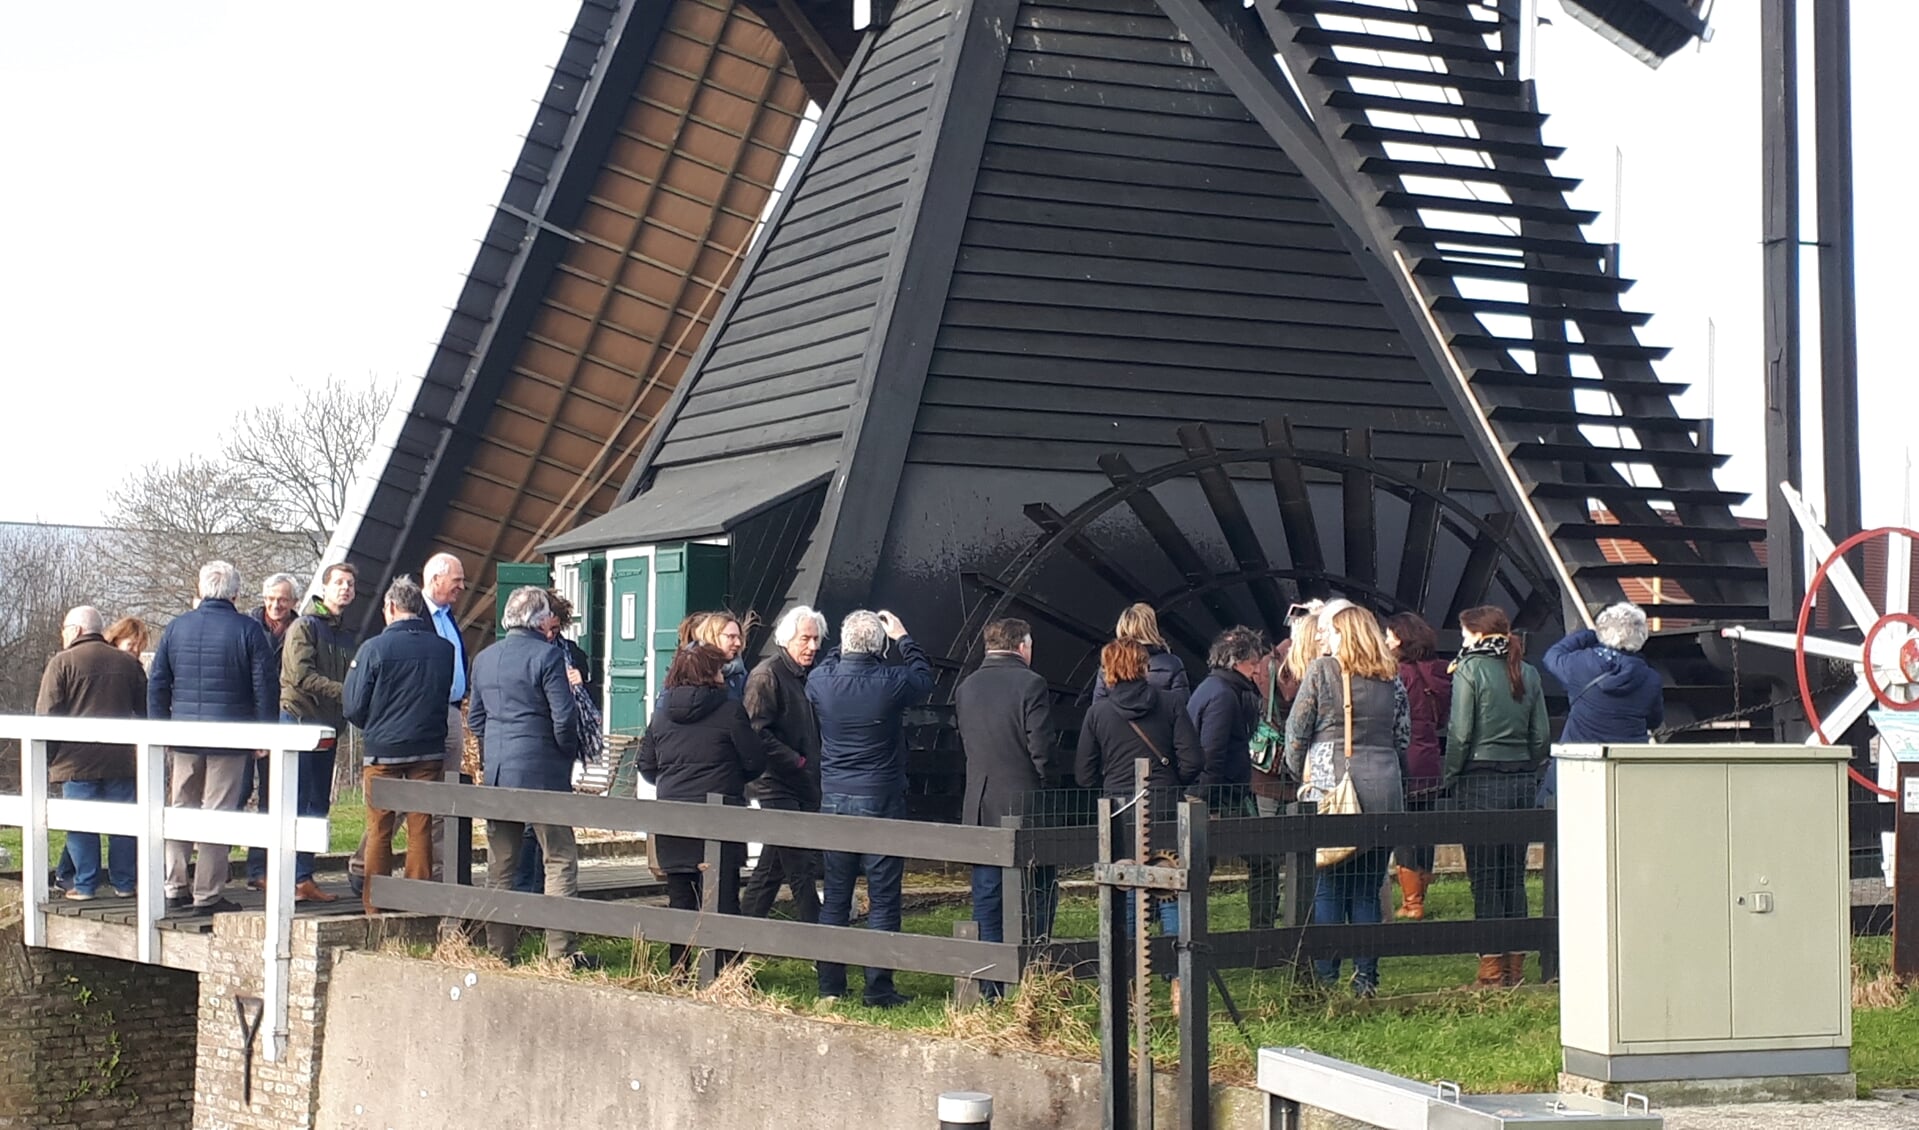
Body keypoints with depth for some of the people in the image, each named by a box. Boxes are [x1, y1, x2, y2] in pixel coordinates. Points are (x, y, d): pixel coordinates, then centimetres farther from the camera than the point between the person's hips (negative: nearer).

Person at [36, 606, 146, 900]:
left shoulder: (61, 663, -2)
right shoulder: (129, 663, 12)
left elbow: (46, 715, -5)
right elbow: (145, 711, 18)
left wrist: (43, 760, 2)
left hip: (77, 760, -3)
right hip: (121, 761, 3)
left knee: (81, 823, 1)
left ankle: (85, 886, 1)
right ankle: (124, 883, 10)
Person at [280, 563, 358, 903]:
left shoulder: (345, 634, 18)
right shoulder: (304, 627, -6)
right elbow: (301, 675, -16)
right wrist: (343, 692, -19)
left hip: (328, 728, 8)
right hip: (299, 720, -8)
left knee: (318, 805, 10)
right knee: (296, 804, -8)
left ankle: (304, 879, 15)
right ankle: (291, 879, -6)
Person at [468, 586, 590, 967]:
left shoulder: (484, 659, 9)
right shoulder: (546, 656, -11)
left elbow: (475, 718, 15)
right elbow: (564, 717, -14)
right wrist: (566, 754, 2)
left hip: (496, 773, 6)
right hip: (542, 772, -6)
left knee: (500, 865, 11)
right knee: (560, 860, -1)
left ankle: (499, 947, 14)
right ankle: (560, 950, -4)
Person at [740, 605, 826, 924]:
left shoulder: (807, 676, 17)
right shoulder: (767, 675, -10)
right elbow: (758, 733, -18)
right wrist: (798, 762, -18)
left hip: (804, 789, 9)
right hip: (778, 787, -9)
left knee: (771, 869, 13)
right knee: (801, 870, -10)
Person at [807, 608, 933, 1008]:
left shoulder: (820, 681, -6)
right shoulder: (891, 683, -13)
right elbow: (923, 676, 9)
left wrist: (844, 651, 24)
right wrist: (903, 637, 20)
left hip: (834, 802, 4)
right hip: (881, 802, -4)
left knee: (835, 897, 11)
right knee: (882, 900, 1)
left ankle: (830, 985, 16)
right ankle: (878, 989, 2)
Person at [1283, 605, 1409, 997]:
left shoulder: (1321, 670, 0)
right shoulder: (1391, 678, 10)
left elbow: (1297, 729, 2)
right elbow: (1403, 737, 13)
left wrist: (1302, 773, 15)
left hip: (1331, 787, -3)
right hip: (1384, 790, 3)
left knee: (1328, 887, 2)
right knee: (1367, 890, 8)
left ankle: (1325, 978, 0)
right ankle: (1366, 977, 7)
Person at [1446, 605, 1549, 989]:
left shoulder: (1469, 670, -7)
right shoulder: (1527, 673, 9)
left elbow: (1460, 733, -12)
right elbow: (1542, 736, 8)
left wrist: (1452, 777, -1)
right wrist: (1525, 770, 17)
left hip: (1481, 781, -5)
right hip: (1521, 781, 6)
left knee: (1485, 876, -1)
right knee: (1514, 876, 11)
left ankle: (1492, 969, -1)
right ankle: (1515, 967, 14)